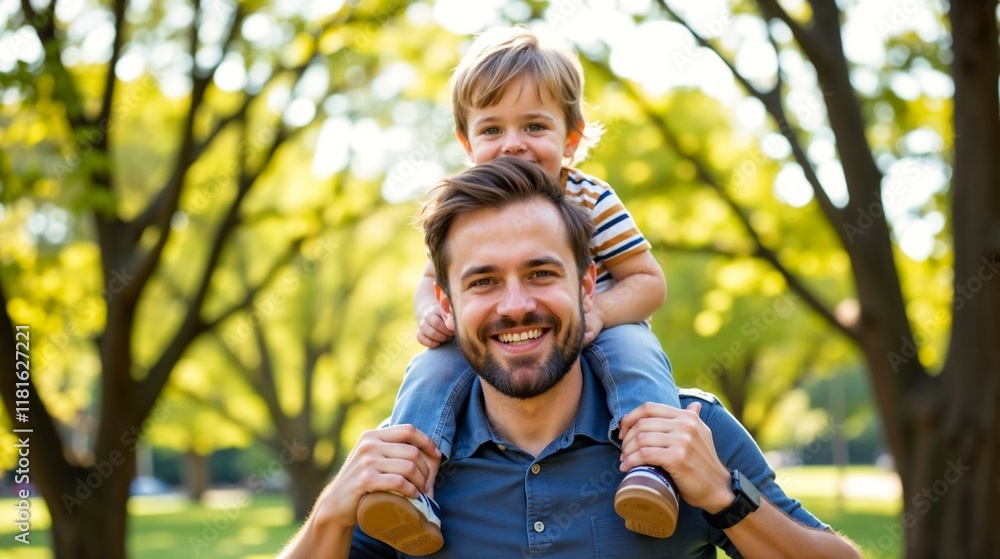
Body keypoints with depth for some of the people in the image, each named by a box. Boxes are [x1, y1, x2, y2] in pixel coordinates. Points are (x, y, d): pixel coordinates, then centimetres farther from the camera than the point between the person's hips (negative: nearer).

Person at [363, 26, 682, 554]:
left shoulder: (592, 203, -13)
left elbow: (648, 281, -8)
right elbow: (433, 278, 9)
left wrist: (600, 310, -29)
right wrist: (431, 312, -17)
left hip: (587, 346, -2)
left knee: (634, 347, -32)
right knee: (431, 368, -22)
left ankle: (650, 468, -39)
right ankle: (412, 487, -28)